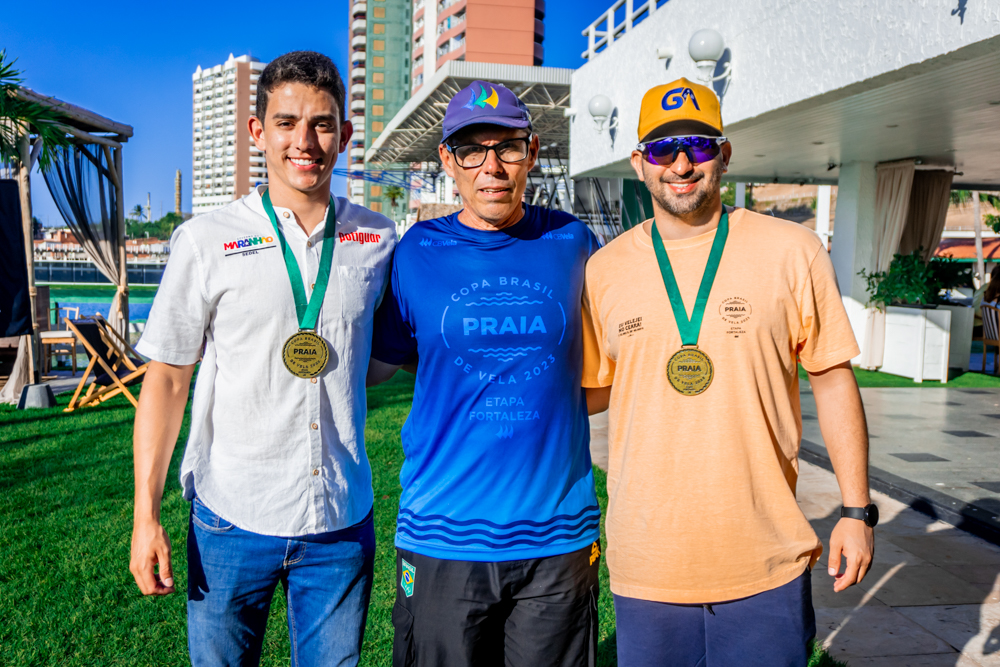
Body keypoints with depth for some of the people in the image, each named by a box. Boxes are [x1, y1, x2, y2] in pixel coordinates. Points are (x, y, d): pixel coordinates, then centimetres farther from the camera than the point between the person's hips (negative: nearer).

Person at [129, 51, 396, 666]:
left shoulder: (379, 239, 2)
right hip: (233, 519, -1)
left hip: (343, 521, 2)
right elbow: (166, 379, -2)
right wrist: (147, 515, -4)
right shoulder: (206, 241, -5)